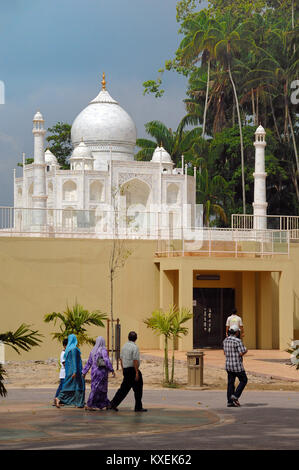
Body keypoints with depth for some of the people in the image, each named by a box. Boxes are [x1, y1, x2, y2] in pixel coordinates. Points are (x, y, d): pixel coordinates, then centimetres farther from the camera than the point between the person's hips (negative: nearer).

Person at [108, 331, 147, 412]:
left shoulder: (124, 346, 10)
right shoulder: (135, 347, -13)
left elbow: (121, 359, 15)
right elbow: (135, 361, -19)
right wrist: (137, 372, -18)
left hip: (126, 370, 7)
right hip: (132, 369, -7)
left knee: (124, 388, 9)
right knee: (138, 389, 5)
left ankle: (113, 404, 1)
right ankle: (138, 407, 10)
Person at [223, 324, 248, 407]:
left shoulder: (225, 341, 6)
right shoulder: (238, 341, -17)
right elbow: (241, 353, -18)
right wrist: (245, 351, 2)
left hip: (228, 365, 7)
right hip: (237, 365, -7)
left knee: (230, 383, 10)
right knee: (243, 380, 9)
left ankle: (230, 401, 7)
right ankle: (235, 396, -5)